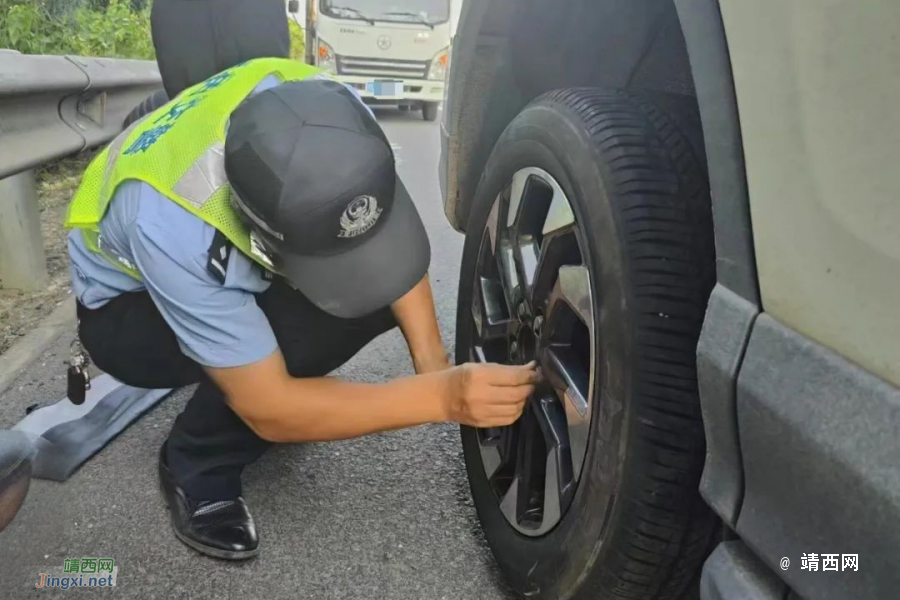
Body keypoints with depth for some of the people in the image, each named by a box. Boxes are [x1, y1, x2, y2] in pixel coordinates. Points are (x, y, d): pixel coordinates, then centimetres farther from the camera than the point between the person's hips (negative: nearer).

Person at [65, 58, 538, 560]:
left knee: (386, 279, -16)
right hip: (125, 308, -5)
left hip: (236, 269, 5)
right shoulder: (171, 227, -42)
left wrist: (431, 359, -26)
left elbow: (393, 235, -15)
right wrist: (441, 396, -43)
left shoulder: (329, 112, -30)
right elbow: (269, 410, -36)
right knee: (299, 331, -34)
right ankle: (197, 466, -7)